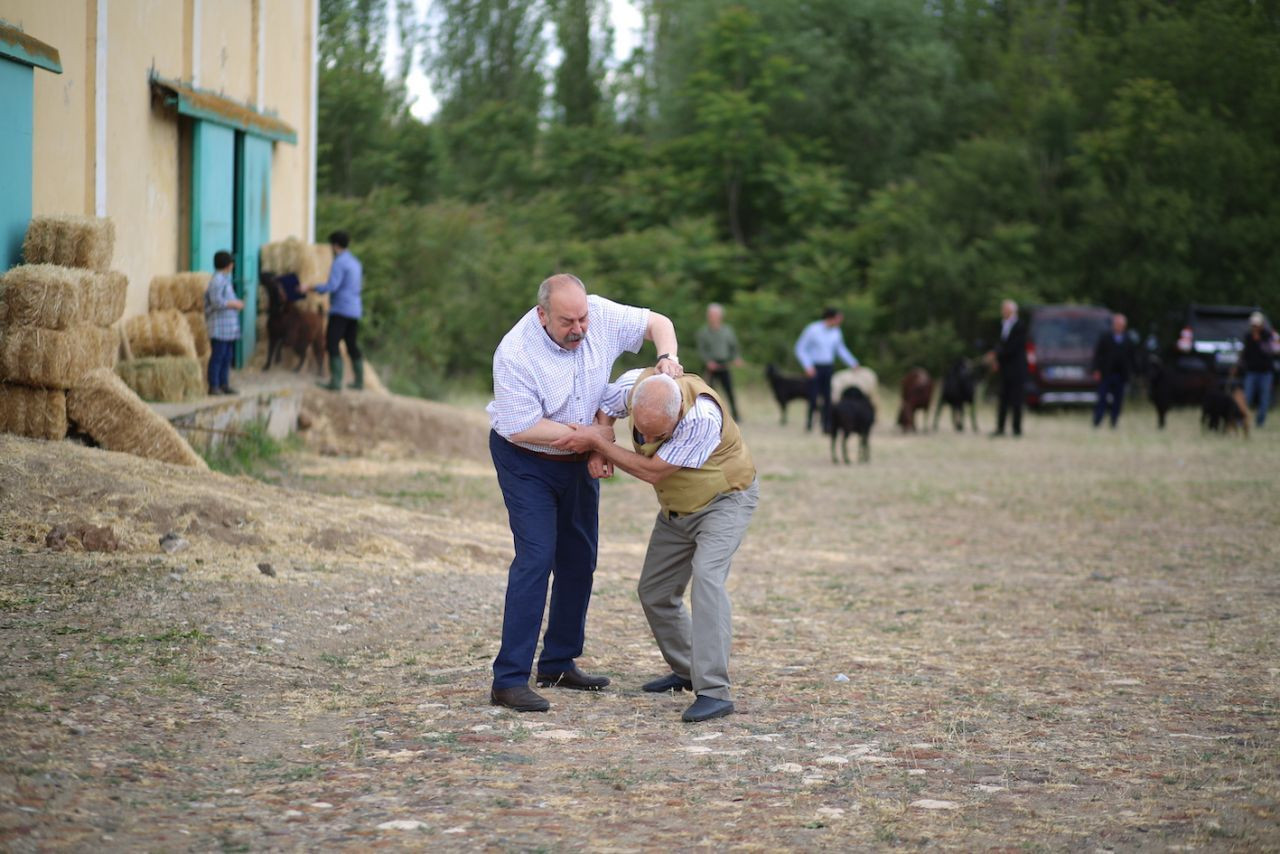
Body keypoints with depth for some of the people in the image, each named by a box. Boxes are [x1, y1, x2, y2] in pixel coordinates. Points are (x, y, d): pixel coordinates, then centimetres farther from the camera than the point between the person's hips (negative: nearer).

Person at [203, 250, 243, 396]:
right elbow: (216, 301, -22)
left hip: (228, 327, 10)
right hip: (219, 327, -10)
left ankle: (224, 385, 17)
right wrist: (234, 304, -14)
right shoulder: (217, 280, -14)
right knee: (217, 357, -7)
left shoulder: (225, 280, 18)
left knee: (227, 357, 12)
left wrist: (236, 303, 13)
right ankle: (214, 386, -5)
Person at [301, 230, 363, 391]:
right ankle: (359, 380, 17)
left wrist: (310, 288, -12)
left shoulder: (339, 263, -11)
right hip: (355, 310, 9)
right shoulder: (356, 263, 16)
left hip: (340, 310, -9)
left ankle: (335, 381, -18)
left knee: (332, 344, -10)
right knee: (352, 345, 15)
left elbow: (332, 286, -20)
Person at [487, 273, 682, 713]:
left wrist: (667, 357, -22)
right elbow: (521, 427, -27)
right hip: (526, 462, -6)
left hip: (579, 461, 7)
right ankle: (509, 680, -17)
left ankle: (559, 663, 24)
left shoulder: (601, 316, -16)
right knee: (536, 558, -17)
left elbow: (657, 322, -1)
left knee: (579, 558, 11)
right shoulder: (515, 355, -30)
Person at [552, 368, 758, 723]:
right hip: (678, 507, 7)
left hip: (725, 499, -7)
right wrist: (596, 450, -20)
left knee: (706, 576, -27)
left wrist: (596, 441, -28)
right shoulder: (634, 385, -22)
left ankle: (714, 692, -29)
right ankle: (686, 671, 30)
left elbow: (651, 470, -32)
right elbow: (597, 408, -2)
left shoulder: (703, 418, -39)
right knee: (654, 591, 10)